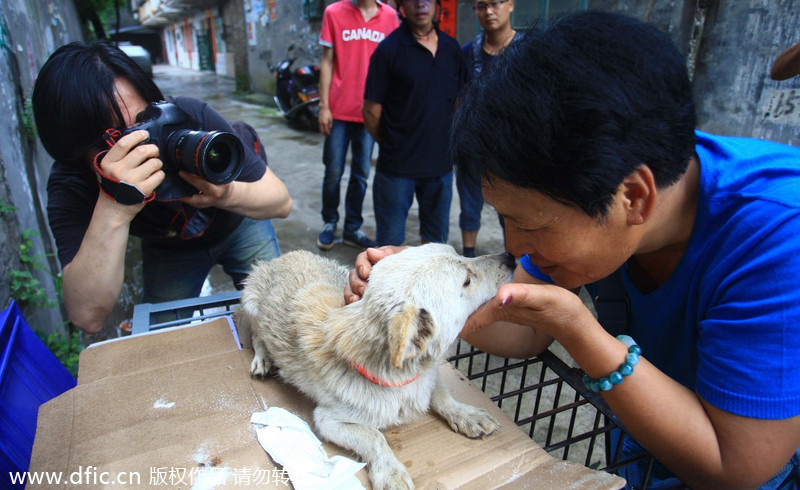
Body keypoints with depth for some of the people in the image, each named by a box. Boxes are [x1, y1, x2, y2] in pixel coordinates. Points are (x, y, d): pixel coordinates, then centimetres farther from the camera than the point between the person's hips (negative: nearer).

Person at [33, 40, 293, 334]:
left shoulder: (192, 117, -33)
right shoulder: (69, 187, -30)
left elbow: (282, 202, -27)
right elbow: (87, 318, -42)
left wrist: (228, 194, -49)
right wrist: (113, 209, -55)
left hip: (239, 226, 0)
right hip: (167, 251, 1)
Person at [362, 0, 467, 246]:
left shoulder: (452, 48, 7)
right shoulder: (388, 49, -8)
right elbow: (371, 110, -7)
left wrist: (447, 142, 9)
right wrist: (390, 144, 1)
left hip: (441, 163, 5)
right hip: (397, 167, -4)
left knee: (437, 240, 18)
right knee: (390, 244, 7)